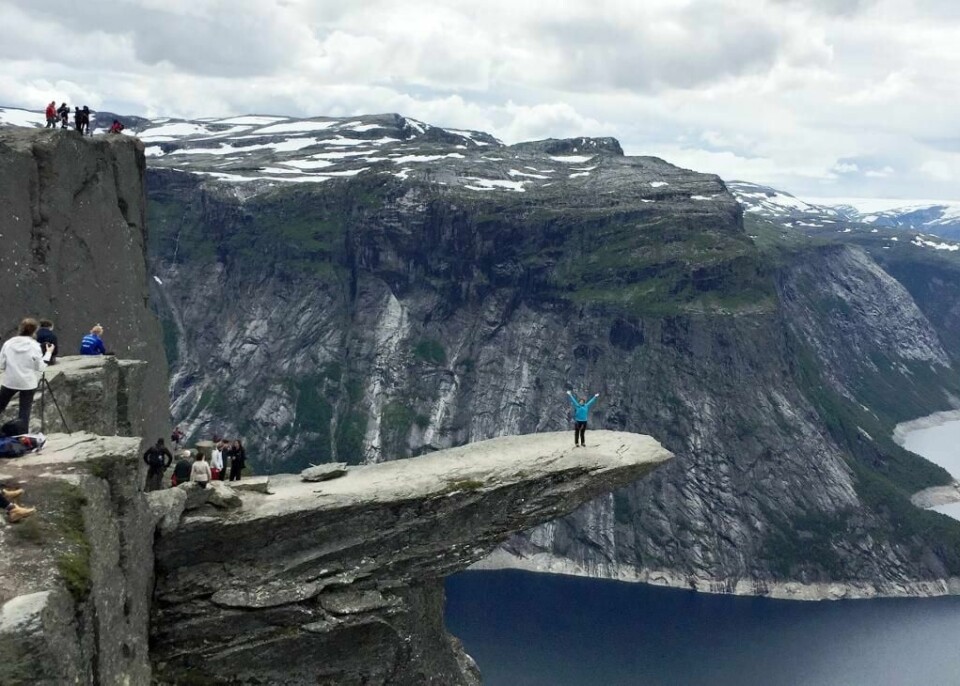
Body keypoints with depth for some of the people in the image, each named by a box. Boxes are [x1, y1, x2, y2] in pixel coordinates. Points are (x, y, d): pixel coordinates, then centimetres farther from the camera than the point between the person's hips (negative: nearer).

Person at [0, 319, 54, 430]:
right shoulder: (34, 346, -11)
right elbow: (40, 367, -7)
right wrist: (48, 353, 1)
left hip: (9, 381, 3)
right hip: (28, 383, -3)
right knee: (25, 411, 4)